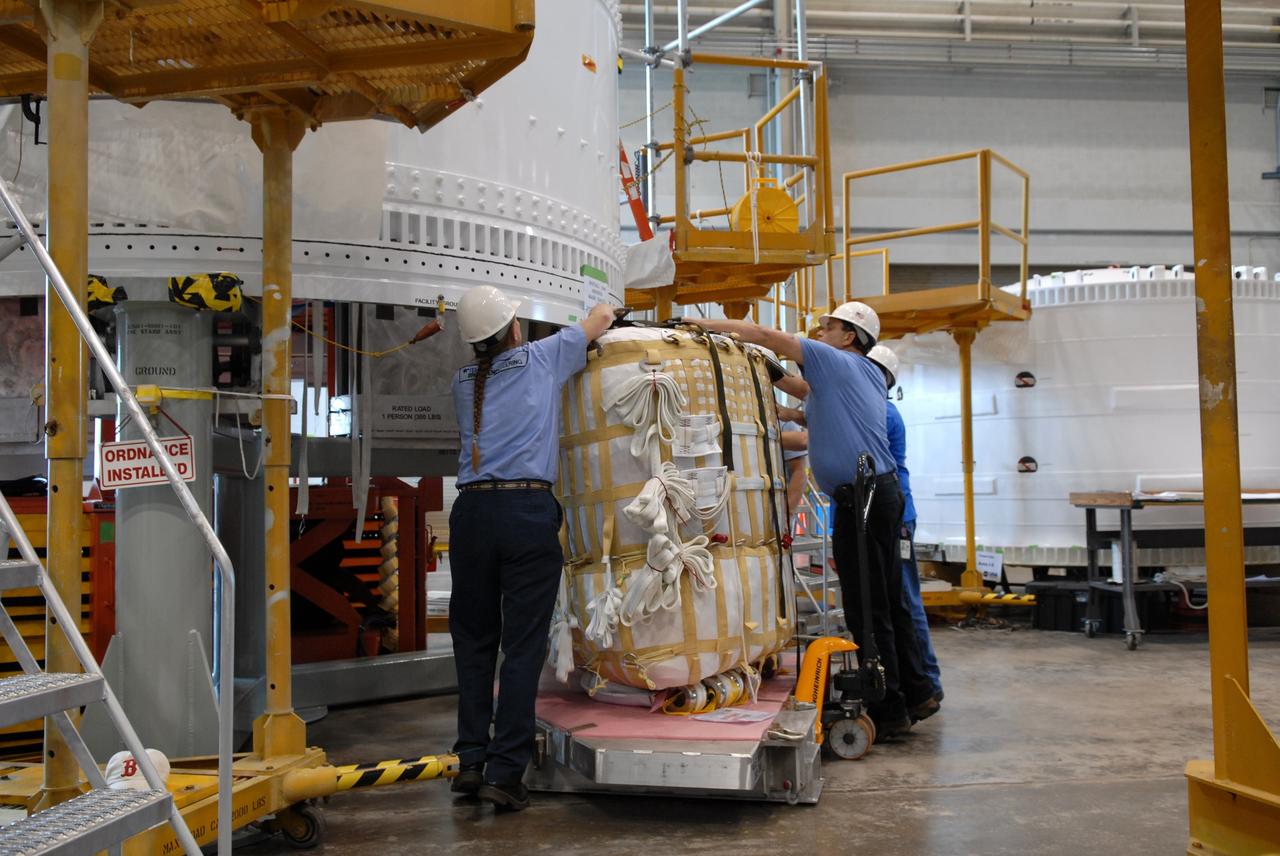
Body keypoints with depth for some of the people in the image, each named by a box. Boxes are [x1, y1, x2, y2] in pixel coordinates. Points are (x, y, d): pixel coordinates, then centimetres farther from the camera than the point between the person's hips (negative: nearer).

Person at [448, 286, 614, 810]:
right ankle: (504, 773, -3)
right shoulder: (540, 359, 7)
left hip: (472, 511, 4)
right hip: (528, 511, -4)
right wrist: (605, 314, 45)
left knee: (473, 640, 12)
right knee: (523, 645, -2)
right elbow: (602, 317, 21)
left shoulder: (463, 383, 16)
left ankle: (470, 761, 11)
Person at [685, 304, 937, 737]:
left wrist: (711, 324, 1)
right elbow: (811, 392, 27)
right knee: (886, 601, 15)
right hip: (881, 491, 10)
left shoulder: (837, 362, -6)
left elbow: (764, 335, -7)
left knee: (867, 608, -6)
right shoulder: (868, 374, 20)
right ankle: (915, 693, 22)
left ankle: (889, 710, -2)